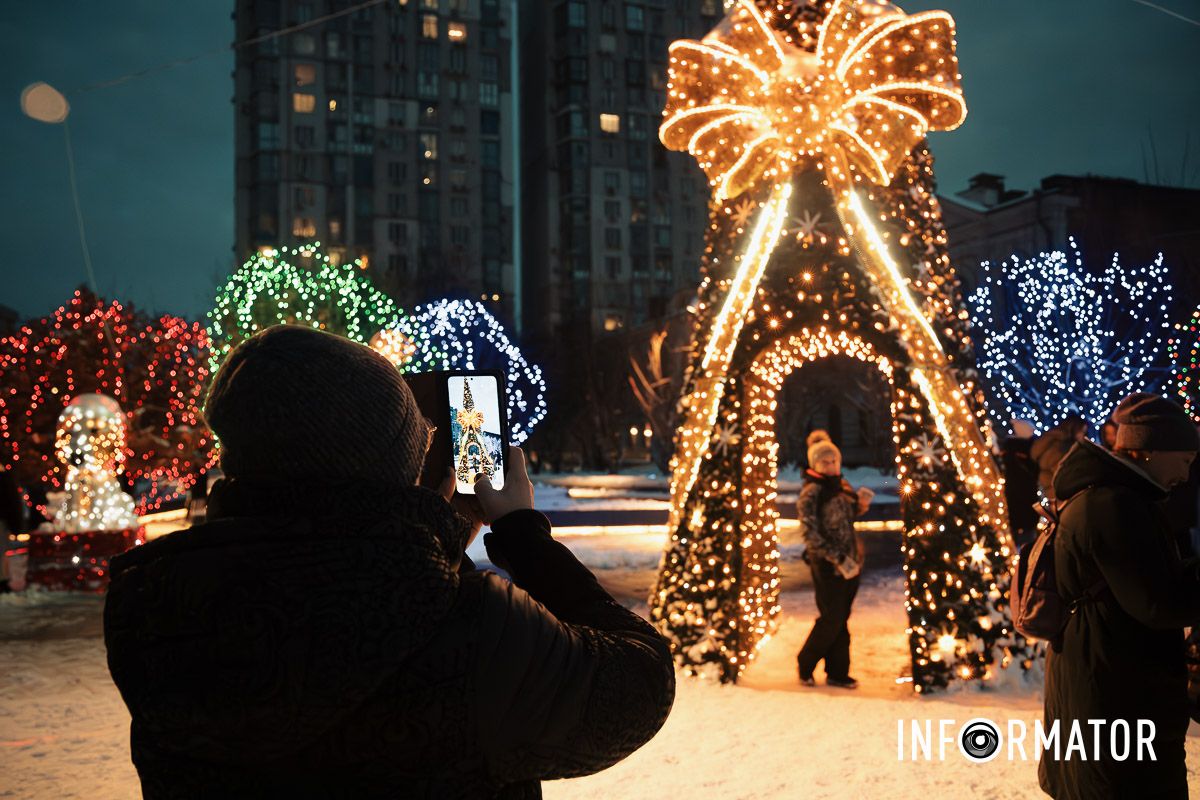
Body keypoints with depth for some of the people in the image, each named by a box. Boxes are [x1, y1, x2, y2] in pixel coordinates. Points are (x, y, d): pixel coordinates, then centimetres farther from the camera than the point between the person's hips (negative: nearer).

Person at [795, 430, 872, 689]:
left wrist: (860, 505, 3)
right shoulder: (811, 492, -11)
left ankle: (837, 672, 19)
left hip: (850, 562, 7)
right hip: (827, 565, -6)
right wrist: (837, 558, -20)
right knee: (831, 619, -3)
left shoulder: (842, 485, 10)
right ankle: (805, 664, 17)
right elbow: (810, 533, -16)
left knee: (841, 619, 10)